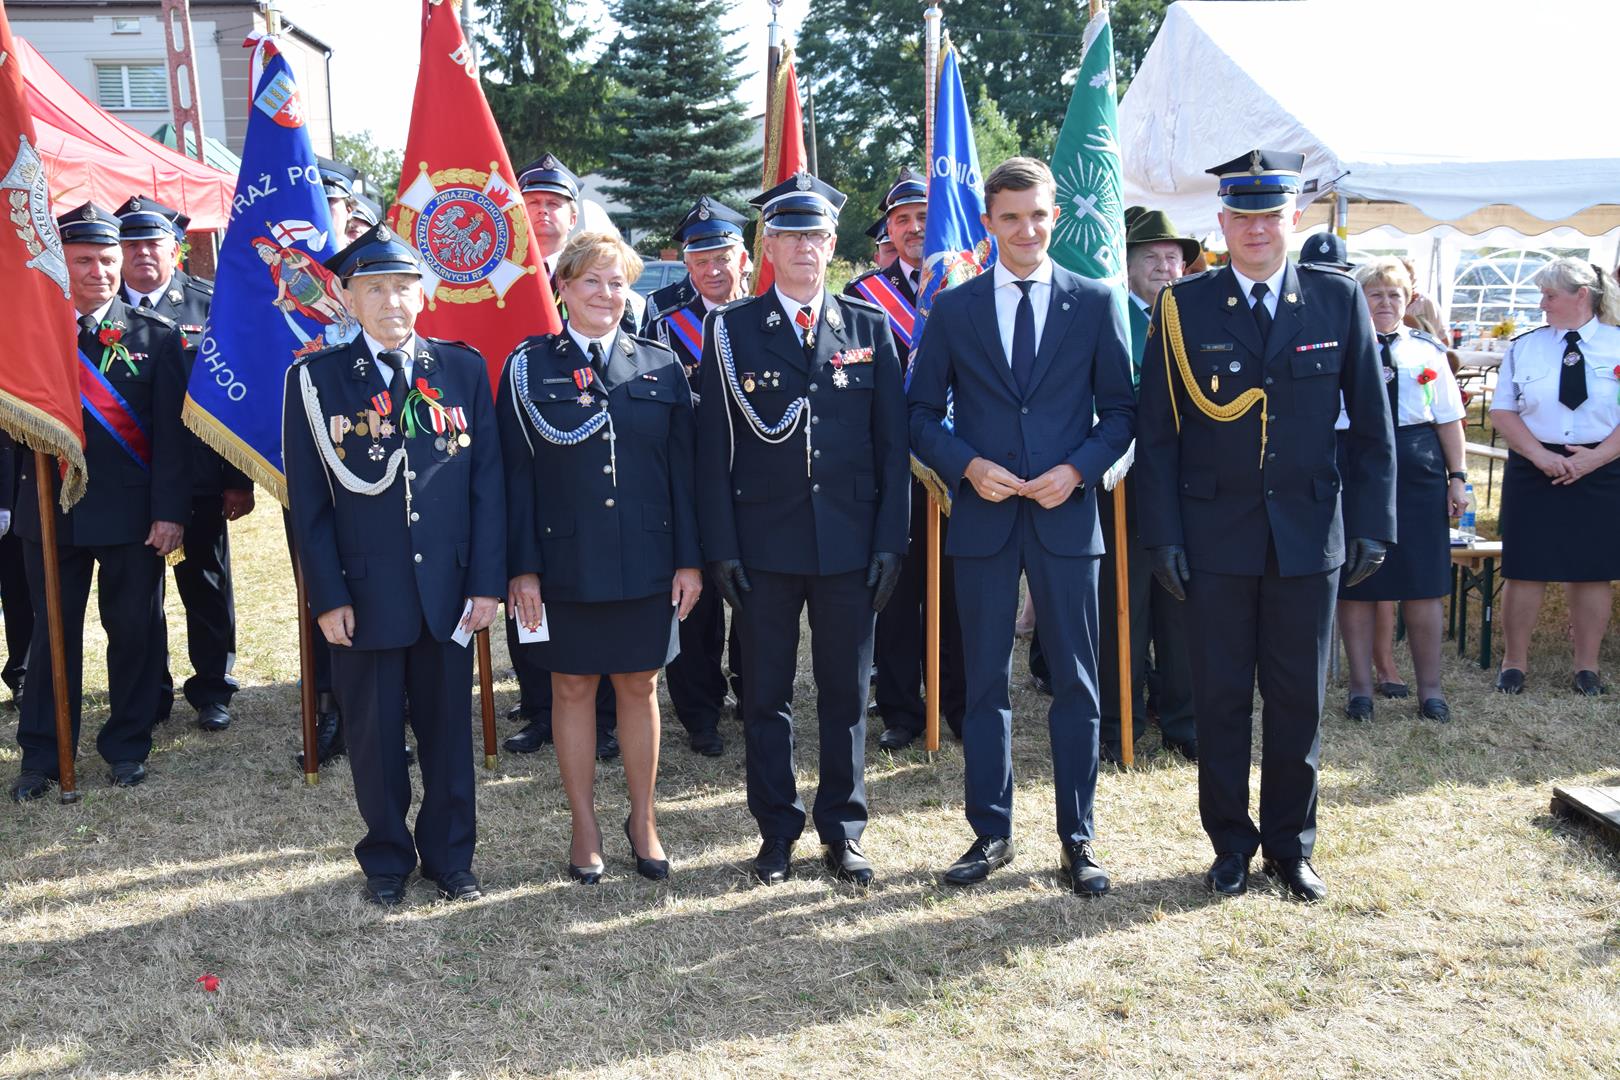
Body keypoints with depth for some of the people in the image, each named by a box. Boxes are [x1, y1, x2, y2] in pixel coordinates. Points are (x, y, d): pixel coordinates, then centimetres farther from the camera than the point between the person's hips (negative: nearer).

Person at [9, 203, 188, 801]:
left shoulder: (155, 335, -1)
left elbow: (172, 431, -5)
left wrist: (169, 511, -11)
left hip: (131, 512, -1)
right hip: (50, 508, 1)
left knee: (135, 630, 7)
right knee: (53, 632, 10)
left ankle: (127, 745, 22)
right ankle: (41, 753, 22)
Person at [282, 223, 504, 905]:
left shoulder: (464, 370, 3)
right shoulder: (315, 379, -1)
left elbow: (487, 483, 2)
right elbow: (307, 501, -1)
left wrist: (487, 582, -3)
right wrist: (327, 596, -6)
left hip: (448, 591, 1)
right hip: (364, 593, -1)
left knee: (448, 728, 12)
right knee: (374, 734, 11)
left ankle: (449, 855, 29)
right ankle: (387, 858, 30)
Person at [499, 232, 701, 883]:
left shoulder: (661, 366, 5)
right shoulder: (528, 367, 0)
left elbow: (682, 469, 5)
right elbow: (518, 473, -2)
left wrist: (689, 558, 1)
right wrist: (521, 567, -7)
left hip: (646, 562, 1)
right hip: (565, 563, -1)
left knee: (640, 686, 11)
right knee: (572, 689, 9)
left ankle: (643, 818, 27)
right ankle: (584, 826, 24)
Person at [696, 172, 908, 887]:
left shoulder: (870, 329, 6)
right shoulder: (732, 330, 2)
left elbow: (892, 444, 4)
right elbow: (714, 447, 0)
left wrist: (890, 541, -2)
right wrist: (720, 547, -6)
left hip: (850, 546, 1)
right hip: (764, 546, -1)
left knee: (846, 694, 9)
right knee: (766, 697, 8)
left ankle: (842, 832, 22)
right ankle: (777, 834, 22)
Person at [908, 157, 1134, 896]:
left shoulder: (1095, 303, 4)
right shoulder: (952, 309, 5)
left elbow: (1120, 411, 5)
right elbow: (922, 414, 7)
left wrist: (1079, 469, -11)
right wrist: (967, 466, -10)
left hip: (1067, 515, 0)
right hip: (982, 517, 1)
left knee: (1076, 682, 4)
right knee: (985, 683, 8)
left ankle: (1076, 839, 17)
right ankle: (991, 833, 20)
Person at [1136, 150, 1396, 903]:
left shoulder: (1339, 300, 2)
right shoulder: (1182, 306, -1)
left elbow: (1372, 424, 5)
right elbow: (1156, 431, -2)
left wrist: (1371, 524, -1)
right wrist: (1162, 535, -7)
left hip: (1309, 535, 1)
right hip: (1216, 536, -1)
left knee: (1299, 700, 9)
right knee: (1220, 699, 7)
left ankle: (1290, 846, 25)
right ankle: (1230, 845, 23)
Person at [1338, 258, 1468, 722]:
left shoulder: (1428, 351, 10)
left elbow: (1449, 418, 12)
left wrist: (1457, 477, 8)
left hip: (1417, 470, 2)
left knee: (1423, 584, 4)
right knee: (1355, 582, 3)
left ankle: (1429, 687, 15)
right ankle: (1361, 686, 15)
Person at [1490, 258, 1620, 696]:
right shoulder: (1524, 346, 4)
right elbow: (1503, 411, 3)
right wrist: (1540, 455, -10)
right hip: (1533, 470, 1)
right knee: (1526, 569, 1)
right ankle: (1514, 662, 13)